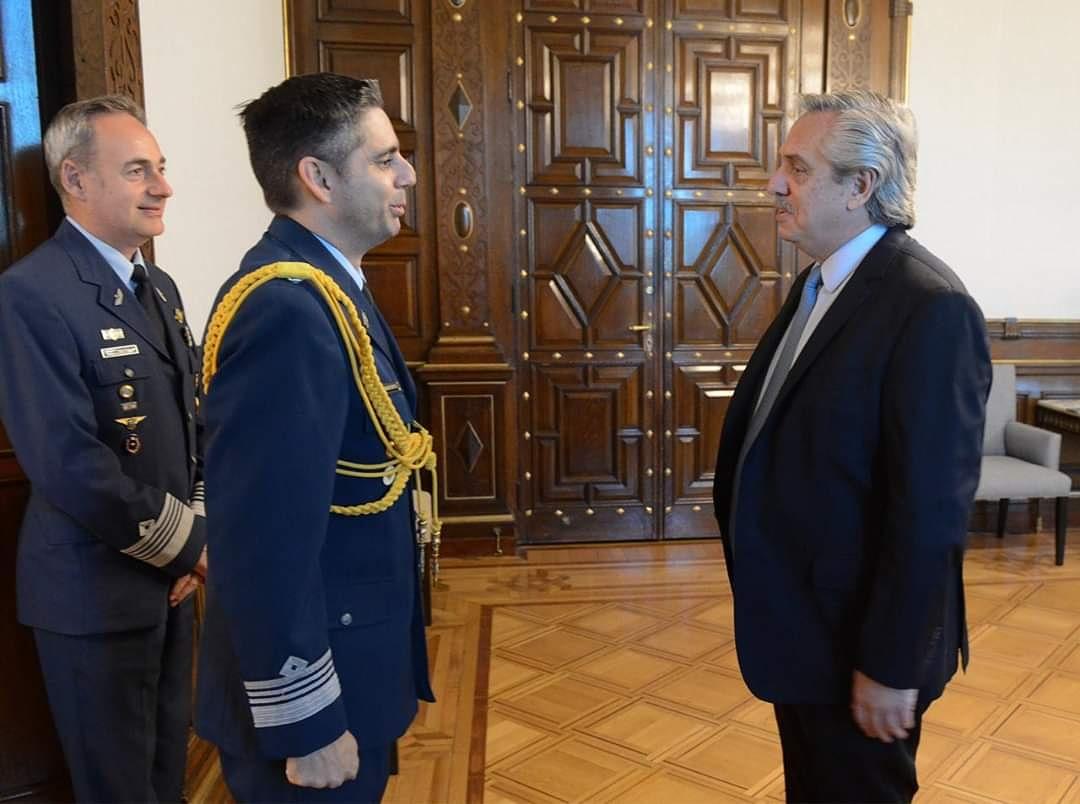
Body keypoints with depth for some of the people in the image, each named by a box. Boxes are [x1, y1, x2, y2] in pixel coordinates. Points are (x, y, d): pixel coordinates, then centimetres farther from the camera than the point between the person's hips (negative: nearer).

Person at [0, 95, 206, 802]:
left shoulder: (159, 286, 7)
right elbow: (70, 466, -26)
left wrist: (194, 534, -1)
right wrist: (184, 543, -15)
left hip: (170, 574, 7)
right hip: (96, 590, -7)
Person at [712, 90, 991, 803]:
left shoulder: (930, 308, -24)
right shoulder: (822, 282, 6)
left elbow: (930, 509, -24)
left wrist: (892, 666, -20)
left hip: (856, 639, -8)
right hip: (803, 622, 8)